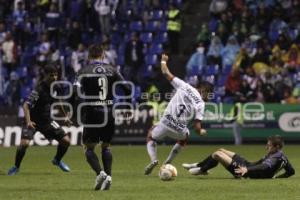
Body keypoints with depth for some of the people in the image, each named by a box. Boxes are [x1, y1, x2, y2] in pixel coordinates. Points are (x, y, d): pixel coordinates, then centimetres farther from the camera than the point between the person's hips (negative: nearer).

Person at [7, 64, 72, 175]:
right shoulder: (39, 89, -24)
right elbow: (26, 105, -31)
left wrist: (65, 116, 21)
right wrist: (28, 121, -43)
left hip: (46, 120, 6)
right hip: (33, 121, -6)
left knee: (66, 140, 0)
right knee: (24, 143, -25)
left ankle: (57, 160, 29)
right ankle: (16, 166, 0)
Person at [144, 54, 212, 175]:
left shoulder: (184, 86, -1)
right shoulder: (200, 104, -3)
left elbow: (165, 72, 3)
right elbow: (197, 128, -8)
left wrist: (163, 61, 23)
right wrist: (201, 132, 16)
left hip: (165, 124, 0)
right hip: (179, 130, 1)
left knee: (151, 136, 31)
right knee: (184, 136, 39)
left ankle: (153, 160, 3)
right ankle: (167, 163, 30)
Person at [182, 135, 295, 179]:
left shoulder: (275, 159, -29)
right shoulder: (282, 155, -2)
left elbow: (264, 167, -46)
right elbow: (291, 171, 8)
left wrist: (247, 170, -55)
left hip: (247, 173, -10)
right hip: (247, 164, 10)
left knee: (217, 154, -4)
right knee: (221, 150, 19)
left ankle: (201, 169, 24)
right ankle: (198, 166, 33)